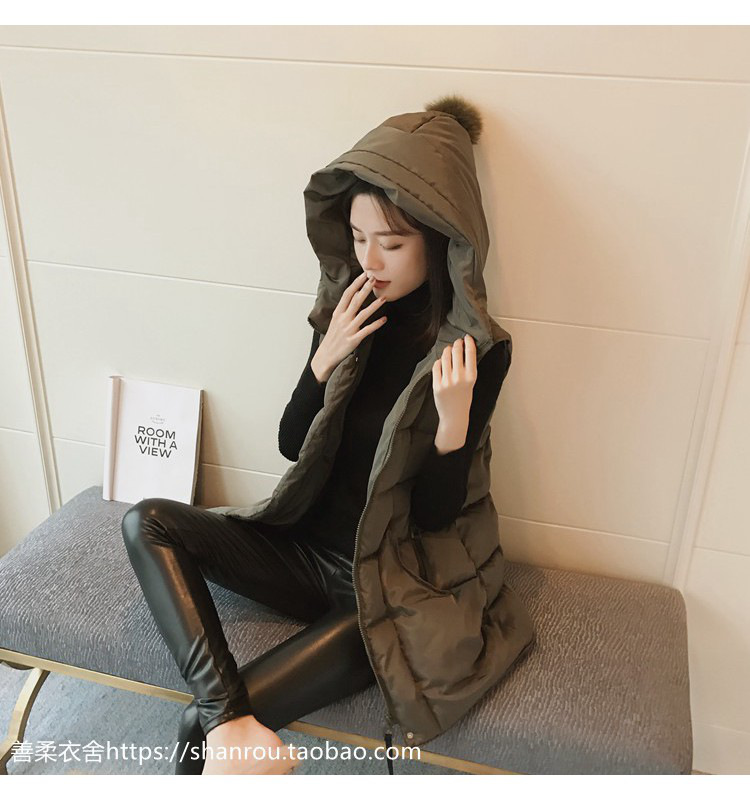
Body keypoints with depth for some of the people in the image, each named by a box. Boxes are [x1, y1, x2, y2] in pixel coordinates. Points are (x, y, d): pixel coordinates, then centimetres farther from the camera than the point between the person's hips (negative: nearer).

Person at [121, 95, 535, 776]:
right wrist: (326, 358, -12)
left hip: (390, 577, -6)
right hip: (308, 542, 6)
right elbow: (293, 445, 4)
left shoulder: (478, 349, -14)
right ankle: (231, 723, -28)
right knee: (149, 522, -17)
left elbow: (435, 513, -12)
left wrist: (454, 419, -30)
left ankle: (216, 725, 10)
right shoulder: (347, 312, -1)